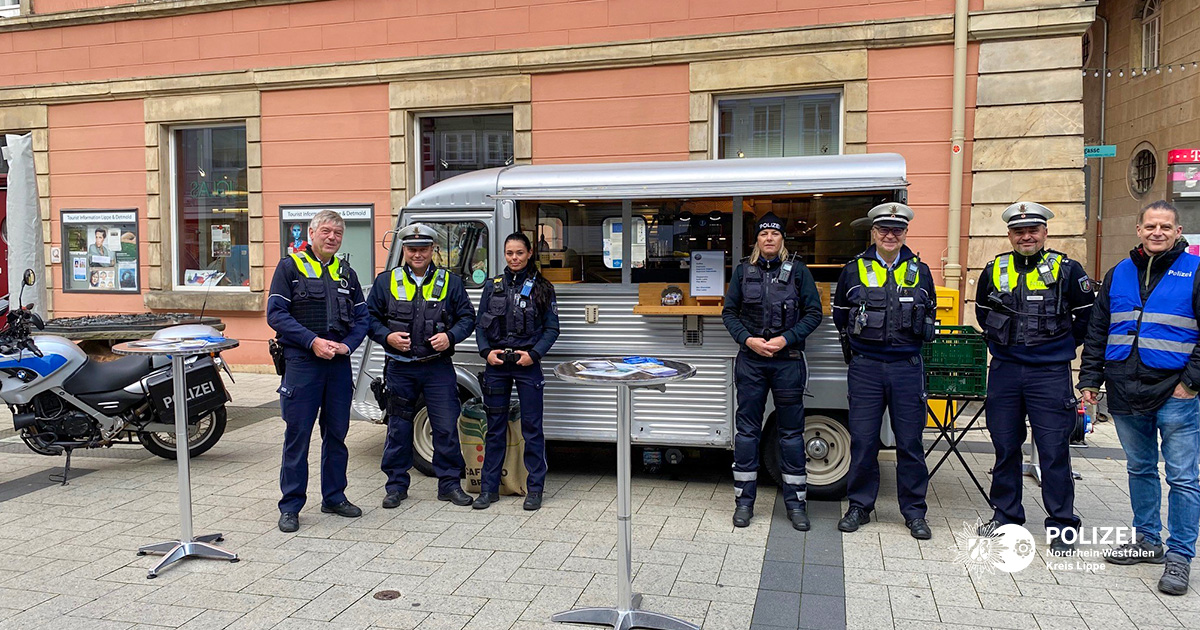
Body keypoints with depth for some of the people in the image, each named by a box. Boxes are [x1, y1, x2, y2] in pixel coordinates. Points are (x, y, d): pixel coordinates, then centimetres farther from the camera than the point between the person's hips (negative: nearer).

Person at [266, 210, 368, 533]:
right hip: (301, 361, -4)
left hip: (339, 363, 5)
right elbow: (276, 314, -7)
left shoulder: (346, 274, 15)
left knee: (337, 433, 11)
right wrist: (313, 341, -16)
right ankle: (291, 506, 10)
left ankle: (334, 497, 24)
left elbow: (361, 318, 14)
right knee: (297, 435, 0)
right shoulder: (290, 267, 1)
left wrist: (346, 345, -5)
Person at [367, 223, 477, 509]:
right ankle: (396, 485, 22)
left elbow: (467, 317, 7)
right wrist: (387, 336, -10)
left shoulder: (450, 282, 6)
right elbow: (370, 318, 9)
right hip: (400, 368, 1)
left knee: (447, 427, 1)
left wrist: (450, 337, -11)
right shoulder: (385, 281, 6)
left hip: (438, 367, 0)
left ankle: (450, 483, 15)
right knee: (399, 427, 9)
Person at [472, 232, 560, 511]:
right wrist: (486, 351, -6)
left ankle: (535, 488, 12)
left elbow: (551, 328, 0)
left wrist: (534, 354, -12)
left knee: (532, 426, 2)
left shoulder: (541, 287, 2)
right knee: (495, 427, 9)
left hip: (527, 364, -2)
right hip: (496, 363, 2)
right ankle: (489, 488, 17)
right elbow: (480, 324, 10)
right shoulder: (493, 286, 9)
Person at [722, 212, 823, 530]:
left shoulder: (797, 271, 3)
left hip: (787, 360, -1)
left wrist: (785, 339, -11)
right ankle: (744, 501, 15)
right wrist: (747, 339, -8)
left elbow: (814, 313, 1)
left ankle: (796, 502, 15)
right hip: (750, 360, 1)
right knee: (747, 429, 5)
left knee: (791, 431, 5)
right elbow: (729, 312, 8)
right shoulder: (743, 271, 7)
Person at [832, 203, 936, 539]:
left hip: (908, 366, 1)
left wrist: (910, 340, 12)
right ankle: (860, 506, 16)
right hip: (865, 367, -1)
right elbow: (839, 316, 15)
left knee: (910, 441, 4)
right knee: (863, 440, 3)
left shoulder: (920, 271, 8)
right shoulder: (854, 270, 5)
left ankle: (914, 512, 17)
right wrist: (858, 343, 10)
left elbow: (929, 314, 21)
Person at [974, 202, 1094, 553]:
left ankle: (1062, 526, 12)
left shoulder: (1067, 270, -2)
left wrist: (1061, 345, 8)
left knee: (1054, 451, -1)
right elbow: (983, 312, 22)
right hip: (1004, 370, 3)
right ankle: (1005, 516, 25)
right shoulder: (994, 271, 7)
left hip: (1050, 373, -3)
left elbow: (1087, 316, 7)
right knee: (1005, 446, 11)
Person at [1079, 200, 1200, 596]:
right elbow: (1097, 331, 13)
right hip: (1126, 396, 5)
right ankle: (1148, 540, 29)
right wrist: (1090, 380, 8)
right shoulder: (1119, 274, 10)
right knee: (1139, 470, 15)